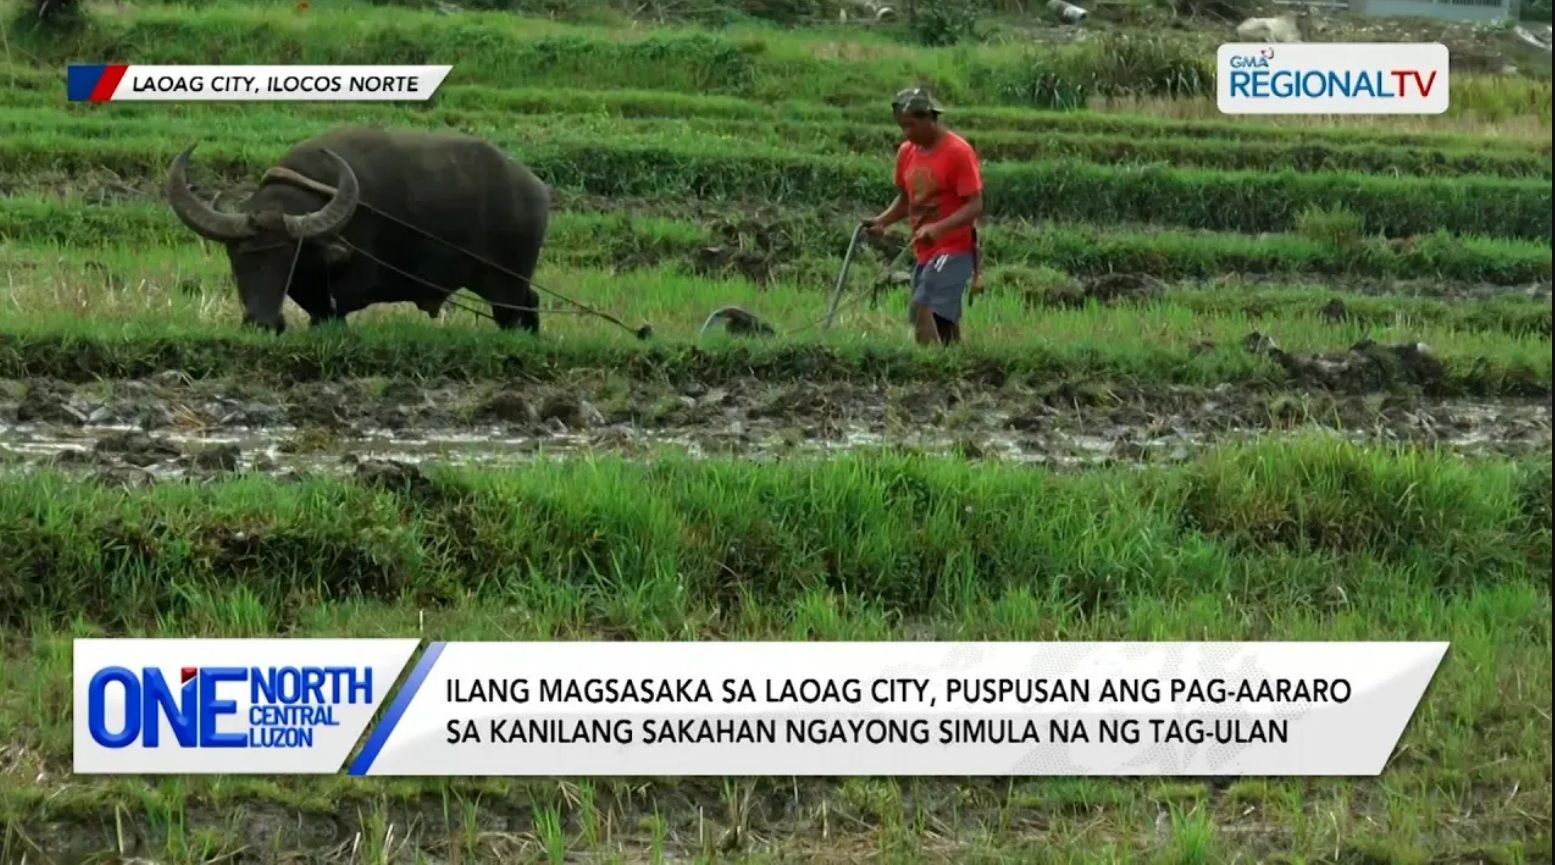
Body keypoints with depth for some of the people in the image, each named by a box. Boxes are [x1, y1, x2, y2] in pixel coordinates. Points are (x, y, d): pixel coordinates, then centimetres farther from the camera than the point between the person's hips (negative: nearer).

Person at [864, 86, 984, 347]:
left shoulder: (958, 152, -14)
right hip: (924, 253, 8)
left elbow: (975, 206, -17)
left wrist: (938, 228, -31)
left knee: (922, 309, -23)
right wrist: (882, 221, 0)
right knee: (942, 319, 9)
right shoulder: (906, 152, 8)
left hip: (954, 251, -8)